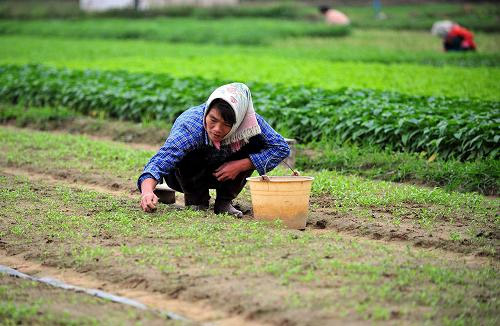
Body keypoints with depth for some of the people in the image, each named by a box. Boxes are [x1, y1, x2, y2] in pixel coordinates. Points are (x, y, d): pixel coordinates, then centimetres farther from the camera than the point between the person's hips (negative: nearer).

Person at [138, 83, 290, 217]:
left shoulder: (249, 121, -29)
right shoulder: (189, 126, -37)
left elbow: (281, 148, -23)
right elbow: (160, 161, -46)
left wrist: (240, 165, -31)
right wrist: (147, 192, -66)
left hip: (228, 173, 2)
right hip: (188, 175, -2)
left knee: (257, 142, -22)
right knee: (185, 156, -35)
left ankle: (224, 201, -6)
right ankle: (196, 201, -4)